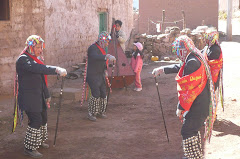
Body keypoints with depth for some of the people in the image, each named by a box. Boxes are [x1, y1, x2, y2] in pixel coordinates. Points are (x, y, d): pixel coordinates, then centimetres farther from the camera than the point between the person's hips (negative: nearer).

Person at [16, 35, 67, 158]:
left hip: (38, 96, 9)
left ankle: (40, 141, 34)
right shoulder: (23, 59, -16)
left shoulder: (36, 59, 15)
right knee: (36, 120, -12)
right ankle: (29, 148, -1)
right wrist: (56, 70, -43)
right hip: (28, 96, -9)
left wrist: (47, 95, 23)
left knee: (43, 118, 15)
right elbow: (37, 68, -34)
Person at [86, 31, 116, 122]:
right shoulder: (93, 48, -16)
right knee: (96, 94, -14)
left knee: (103, 94, 10)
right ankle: (91, 114, -2)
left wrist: (105, 69, 13)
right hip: (93, 76, -9)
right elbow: (95, 57, -40)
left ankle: (100, 112, 24)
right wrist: (107, 56, -53)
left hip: (101, 75, 9)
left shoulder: (101, 48, 13)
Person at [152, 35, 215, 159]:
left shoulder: (192, 63, -23)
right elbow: (179, 67, 27)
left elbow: (188, 89, -23)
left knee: (188, 132, -5)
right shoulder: (196, 58, 10)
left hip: (197, 106, -10)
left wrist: (180, 107, -16)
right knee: (192, 129, 21)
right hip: (200, 103, 10)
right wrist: (162, 69, 33)